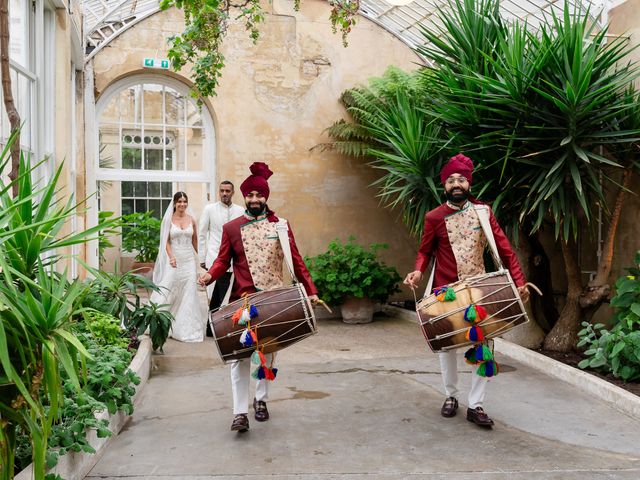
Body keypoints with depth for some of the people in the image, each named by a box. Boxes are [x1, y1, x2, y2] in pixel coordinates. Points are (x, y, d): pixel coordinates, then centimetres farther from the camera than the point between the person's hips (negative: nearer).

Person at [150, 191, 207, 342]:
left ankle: (187, 327, 12)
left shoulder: (191, 219, 7)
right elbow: (166, 241, -3)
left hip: (189, 259, 2)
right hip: (174, 259, -2)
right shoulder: (169, 219, 0)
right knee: (168, 291, -6)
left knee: (188, 293, 3)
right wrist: (171, 256, -18)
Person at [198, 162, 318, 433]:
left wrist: (310, 290, -1)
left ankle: (261, 400, 31)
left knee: (267, 352, 13)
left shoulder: (281, 225, 5)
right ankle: (240, 412, 0)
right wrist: (210, 274, -19)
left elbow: (296, 260, 4)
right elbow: (223, 260, 2)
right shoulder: (231, 228, 3)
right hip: (242, 300, -1)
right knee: (239, 355, -4)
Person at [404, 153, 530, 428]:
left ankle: (476, 405, 9)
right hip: (446, 291, -1)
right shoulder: (434, 217, -3)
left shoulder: (483, 212, 0)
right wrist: (418, 271, -15)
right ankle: (451, 395, 29)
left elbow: (504, 249, 1)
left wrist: (519, 281, -6)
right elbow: (425, 251, 6)